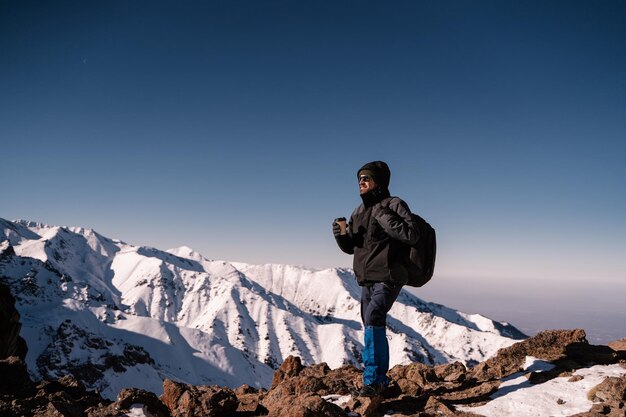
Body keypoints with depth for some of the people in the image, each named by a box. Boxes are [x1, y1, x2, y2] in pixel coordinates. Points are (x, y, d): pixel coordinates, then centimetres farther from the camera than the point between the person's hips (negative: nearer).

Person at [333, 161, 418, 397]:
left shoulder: (393, 205, -6)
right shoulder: (359, 212, 13)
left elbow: (411, 235, -19)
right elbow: (350, 247, 17)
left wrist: (383, 217, -21)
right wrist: (340, 235, -4)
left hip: (388, 277, -8)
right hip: (366, 280, 8)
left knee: (373, 318, -22)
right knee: (373, 327, 12)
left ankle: (373, 379, -13)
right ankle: (380, 380, 26)